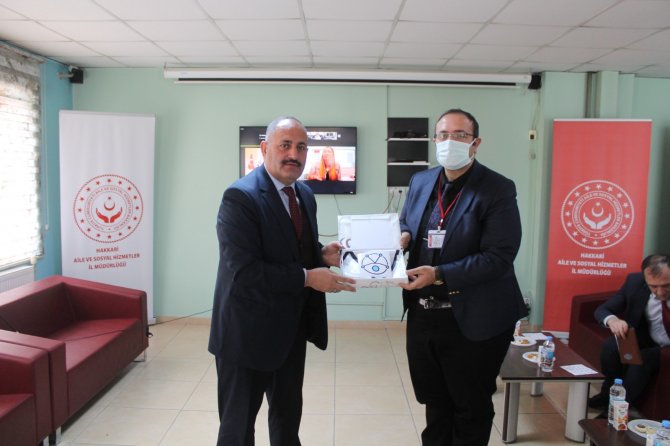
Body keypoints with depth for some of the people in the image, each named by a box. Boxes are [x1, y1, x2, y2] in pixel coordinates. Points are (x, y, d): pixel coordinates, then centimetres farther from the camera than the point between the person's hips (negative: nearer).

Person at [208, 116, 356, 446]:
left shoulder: (305, 194, 6)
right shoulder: (240, 197, -20)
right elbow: (243, 271, -27)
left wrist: (322, 254, -6)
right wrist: (308, 278, -26)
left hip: (292, 329, 8)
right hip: (249, 332, -7)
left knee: (288, 417, 25)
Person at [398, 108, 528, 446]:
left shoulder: (498, 190, -13)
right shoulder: (421, 181, 6)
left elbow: (498, 256, -20)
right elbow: (405, 223, 19)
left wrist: (439, 275, -26)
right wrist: (404, 236, -5)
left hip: (473, 320, -5)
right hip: (422, 315, 6)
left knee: (471, 411, 15)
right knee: (434, 404, 23)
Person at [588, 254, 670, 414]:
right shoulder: (635, 281, -16)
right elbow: (602, 310, -12)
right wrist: (612, 319, -36)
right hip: (649, 343, 3)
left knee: (643, 358, -31)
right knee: (611, 346, -25)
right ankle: (609, 394, -4)